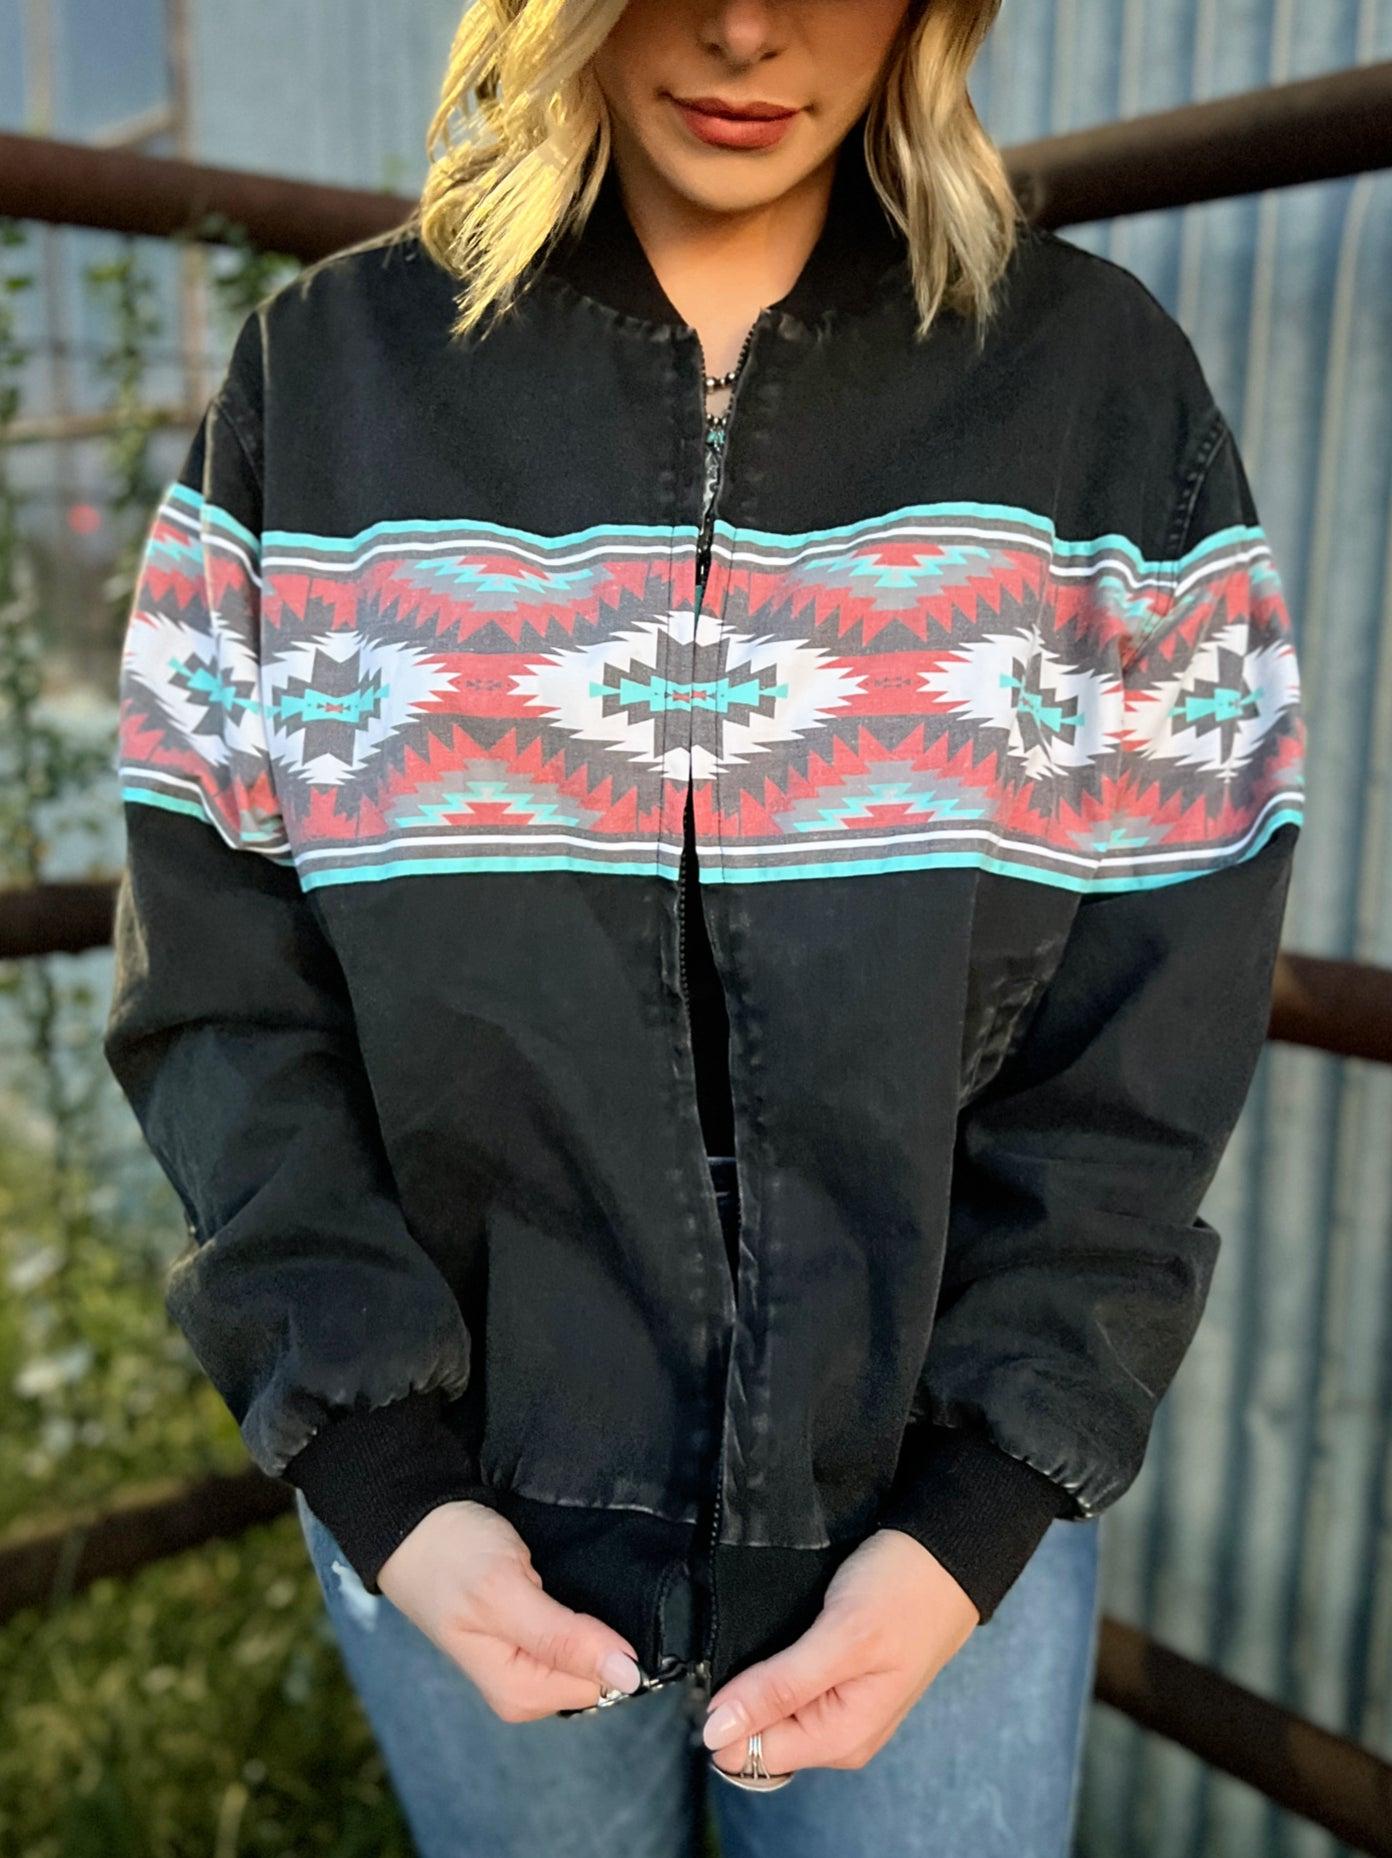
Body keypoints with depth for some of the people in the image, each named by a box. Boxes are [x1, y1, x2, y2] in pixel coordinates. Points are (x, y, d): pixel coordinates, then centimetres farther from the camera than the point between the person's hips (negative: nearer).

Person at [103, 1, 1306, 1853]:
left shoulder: (1101, 383, -5)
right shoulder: (329, 373, -4)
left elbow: (1152, 1039, -6)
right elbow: (220, 988, -5)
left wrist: (973, 1522, -10)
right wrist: (383, 1481, -10)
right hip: (471, 1500, 1)